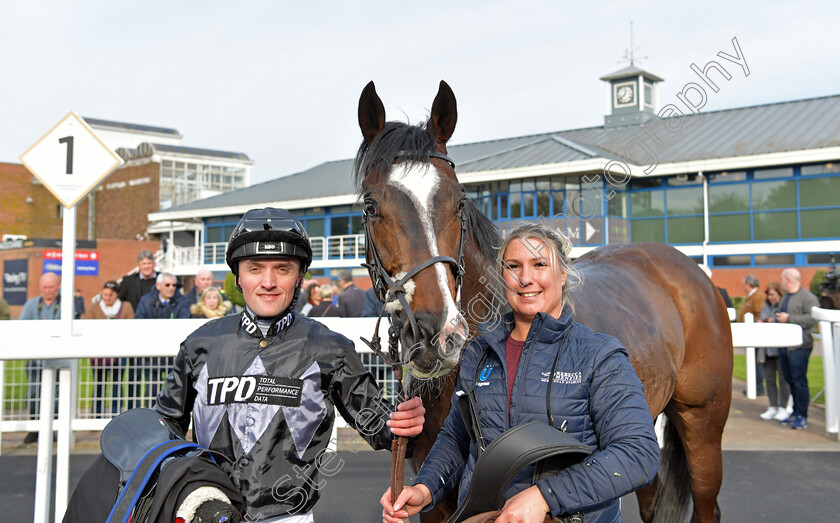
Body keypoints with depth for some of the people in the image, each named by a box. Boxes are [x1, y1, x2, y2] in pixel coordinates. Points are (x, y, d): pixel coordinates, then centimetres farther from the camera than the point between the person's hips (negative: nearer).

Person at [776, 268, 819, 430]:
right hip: (784, 346, 8)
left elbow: (812, 318, -20)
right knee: (790, 380, 11)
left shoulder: (808, 297, -8)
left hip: (799, 346, -8)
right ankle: (795, 412, 19)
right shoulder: (785, 298, 20)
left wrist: (789, 319, -19)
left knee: (799, 381, -7)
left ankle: (802, 416, 0)